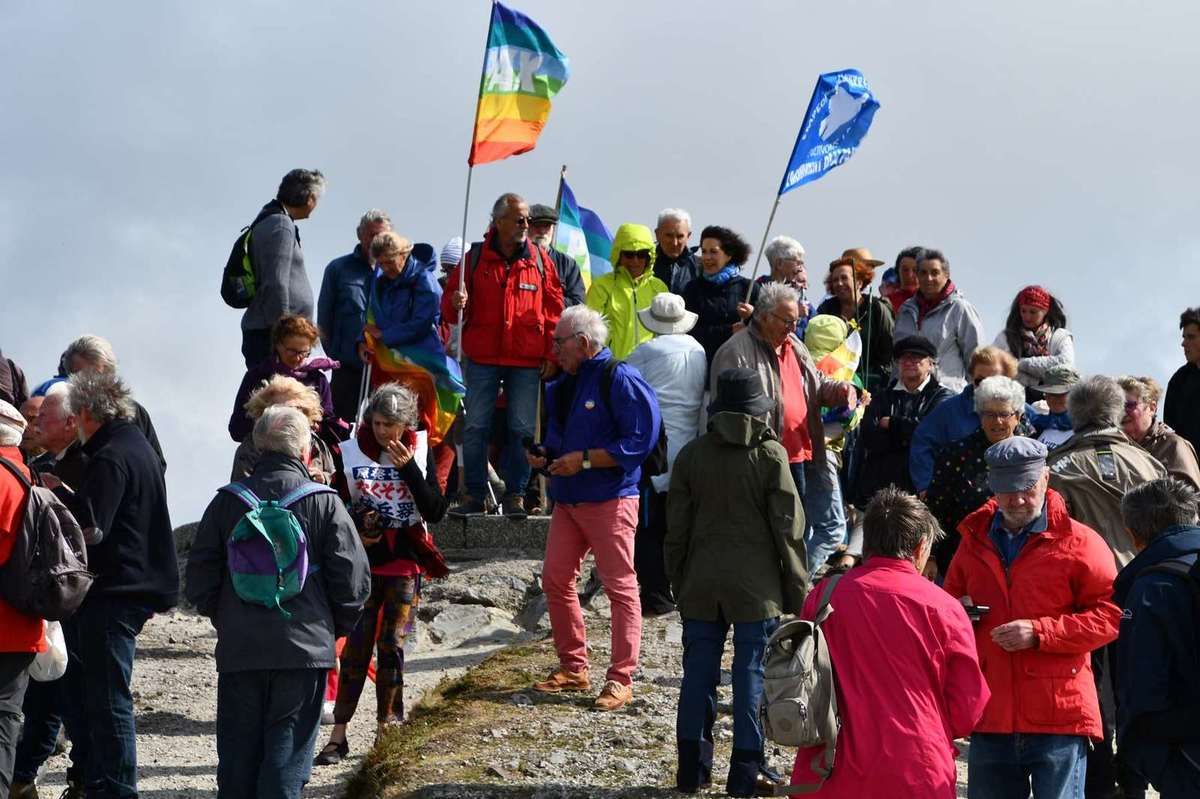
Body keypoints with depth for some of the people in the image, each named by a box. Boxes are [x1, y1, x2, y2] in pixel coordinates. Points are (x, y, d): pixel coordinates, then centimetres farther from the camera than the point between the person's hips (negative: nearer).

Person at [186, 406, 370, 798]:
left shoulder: (227, 501, 3)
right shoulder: (324, 503, -4)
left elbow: (200, 576, 5)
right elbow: (353, 577, -5)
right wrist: (337, 627, 12)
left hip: (239, 649, 2)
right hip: (305, 648, -2)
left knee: (237, 753, 11)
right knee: (288, 751, 1)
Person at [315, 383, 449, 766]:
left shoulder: (421, 452, 0)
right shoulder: (352, 452, -1)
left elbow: (436, 511, -6)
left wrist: (409, 469, -15)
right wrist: (354, 531, -11)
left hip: (405, 565, 0)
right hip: (362, 563, 0)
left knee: (392, 647, -1)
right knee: (355, 646, -5)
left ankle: (387, 731, 9)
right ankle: (338, 736, -1)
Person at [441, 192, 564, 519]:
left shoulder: (539, 259, 4)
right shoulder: (475, 257, 3)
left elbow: (554, 308, 5)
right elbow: (449, 304, 8)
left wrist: (551, 354, 0)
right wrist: (454, 304, -16)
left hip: (526, 361, 0)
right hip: (482, 358, 0)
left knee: (522, 429, 3)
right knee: (476, 427, 1)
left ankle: (515, 495, 10)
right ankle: (474, 495, 8)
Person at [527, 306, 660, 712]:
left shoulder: (619, 379, -11)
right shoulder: (562, 385, 14)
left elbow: (640, 439, -19)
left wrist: (584, 460, -20)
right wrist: (543, 455, 4)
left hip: (609, 499, -8)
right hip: (567, 496, 9)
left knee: (620, 586, -4)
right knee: (555, 580, 8)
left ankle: (620, 679, -1)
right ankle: (573, 667, 19)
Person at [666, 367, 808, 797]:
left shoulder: (691, 454, 3)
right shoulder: (771, 455, -6)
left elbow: (677, 528, 7)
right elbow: (788, 528, -5)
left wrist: (679, 582, 16)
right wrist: (797, 591, 2)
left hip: (701, 584, 3)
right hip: (757, 585, -3)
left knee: (698, 672, 9)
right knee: (752, 673, 2)